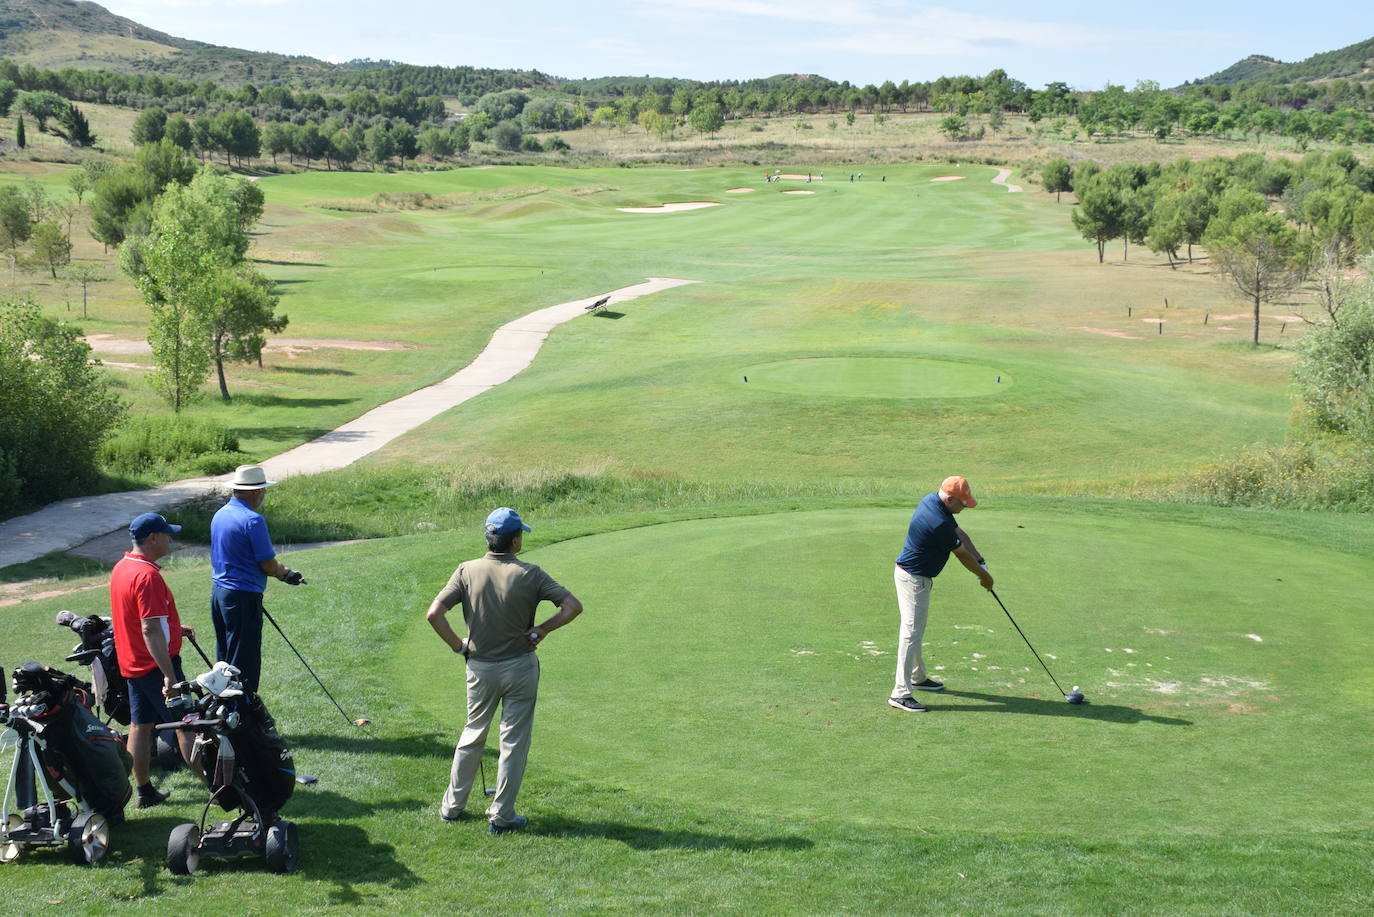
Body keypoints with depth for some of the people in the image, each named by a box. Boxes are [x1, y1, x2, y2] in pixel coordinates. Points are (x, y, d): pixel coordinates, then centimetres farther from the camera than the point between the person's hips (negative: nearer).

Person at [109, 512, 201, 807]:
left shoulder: (121, 568, 8)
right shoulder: (147, 575, -23)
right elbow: (150, 631, -28)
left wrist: (174, 629, 25)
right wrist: (169, 676, -29)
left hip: (131, 662, 9)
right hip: (156, 664, -9)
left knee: (140, 726, 13)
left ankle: (144, 791, 20)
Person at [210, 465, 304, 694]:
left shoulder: (220, 515, 10)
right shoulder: (253, 520, -18)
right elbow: (268, 565, -15)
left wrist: (282, 571, 16)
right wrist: (286, 573, 7)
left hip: (218, 592, 9)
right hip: (243, 597, -9)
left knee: (224, 659, 17)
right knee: (244, 665, -2)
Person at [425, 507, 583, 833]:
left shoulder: (467, 571, -7)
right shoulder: (529, 574, -11)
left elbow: (434, 613, -14)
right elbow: (573, 606, -14)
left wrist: (457, 645, -1)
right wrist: (542, 630, -4)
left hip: (480, 668, 3)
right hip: (520, 666, -3)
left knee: (472, 735, 20)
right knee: (514, 742, 7)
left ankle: (453, 805, 27)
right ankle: (502, 815, 11)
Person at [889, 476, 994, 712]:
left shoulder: (931, 500, 1)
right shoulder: (939, 523, -29)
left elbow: (960, 533, 8)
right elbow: (962, 555, -15)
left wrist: (980, 561, 1)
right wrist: (984, 576, 1)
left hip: (915, 575, 10)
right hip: (913, 578, -10)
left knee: (916, 630, 21)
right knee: (911, 632, -10)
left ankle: (918, 677, 36)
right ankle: (900, 693, -10)